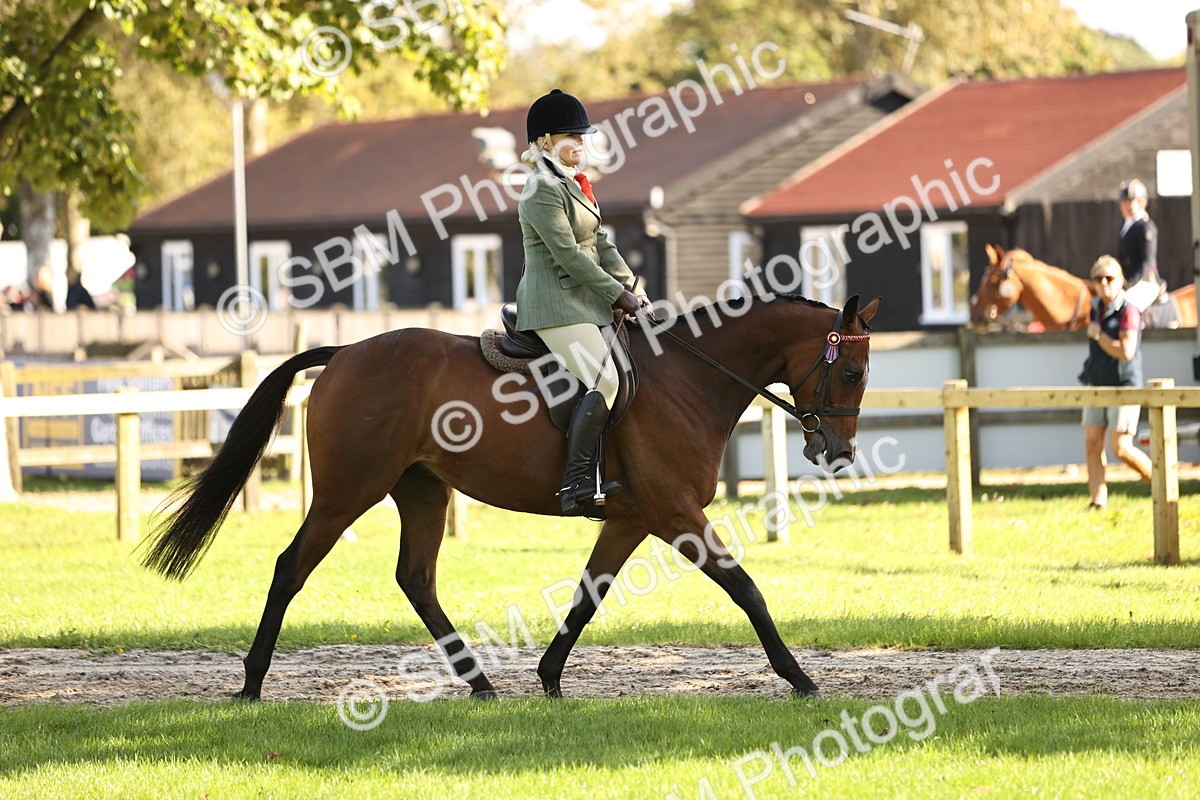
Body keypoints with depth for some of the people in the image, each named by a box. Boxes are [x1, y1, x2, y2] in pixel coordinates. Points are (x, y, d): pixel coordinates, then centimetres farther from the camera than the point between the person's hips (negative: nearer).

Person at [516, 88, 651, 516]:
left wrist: (629, 288, 4)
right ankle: (576, 484, -24)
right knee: (604, 380, -21)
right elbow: (568, 254, -18)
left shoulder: (575, 184, 18)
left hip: (583, 301, 10)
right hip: (557, 304, -10)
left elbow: (601, 243, 16)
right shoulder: (543, 191, -13)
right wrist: (618, 295, -16)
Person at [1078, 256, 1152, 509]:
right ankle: (1098, 500, -2)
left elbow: (1126, 352, -23)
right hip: (1097, 386, 8)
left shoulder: (1128, 311, -14)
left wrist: (1097, 335, -15)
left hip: (1123, 386, -8)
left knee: (1121, 448, -9)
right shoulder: (1096, 308, 10)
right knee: (1092, 444, -3)